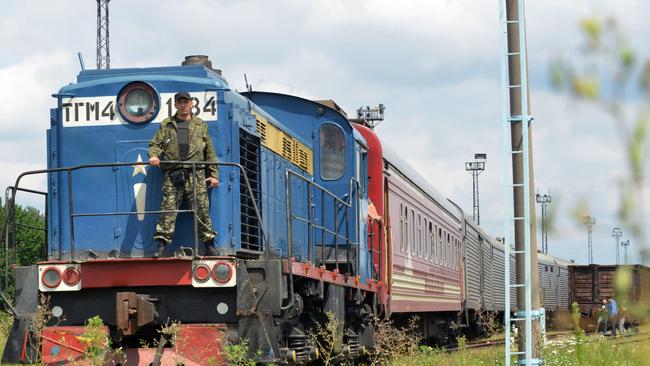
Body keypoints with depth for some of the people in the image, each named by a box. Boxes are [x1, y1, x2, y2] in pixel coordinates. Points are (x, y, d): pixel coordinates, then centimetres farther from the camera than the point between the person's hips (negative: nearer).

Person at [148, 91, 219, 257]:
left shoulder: (200, 125, 16)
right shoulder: (166, 125, 15)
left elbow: (210, 151, 15)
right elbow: (155, 144, 9)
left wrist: (214, 174, 8)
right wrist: (153, 155, -15)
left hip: (196, 174, 0)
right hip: (172, 174, 0)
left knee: (201, 209, -3)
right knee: (168, 209, -7)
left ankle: (210, 246, 2)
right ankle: (161, 246, -8)